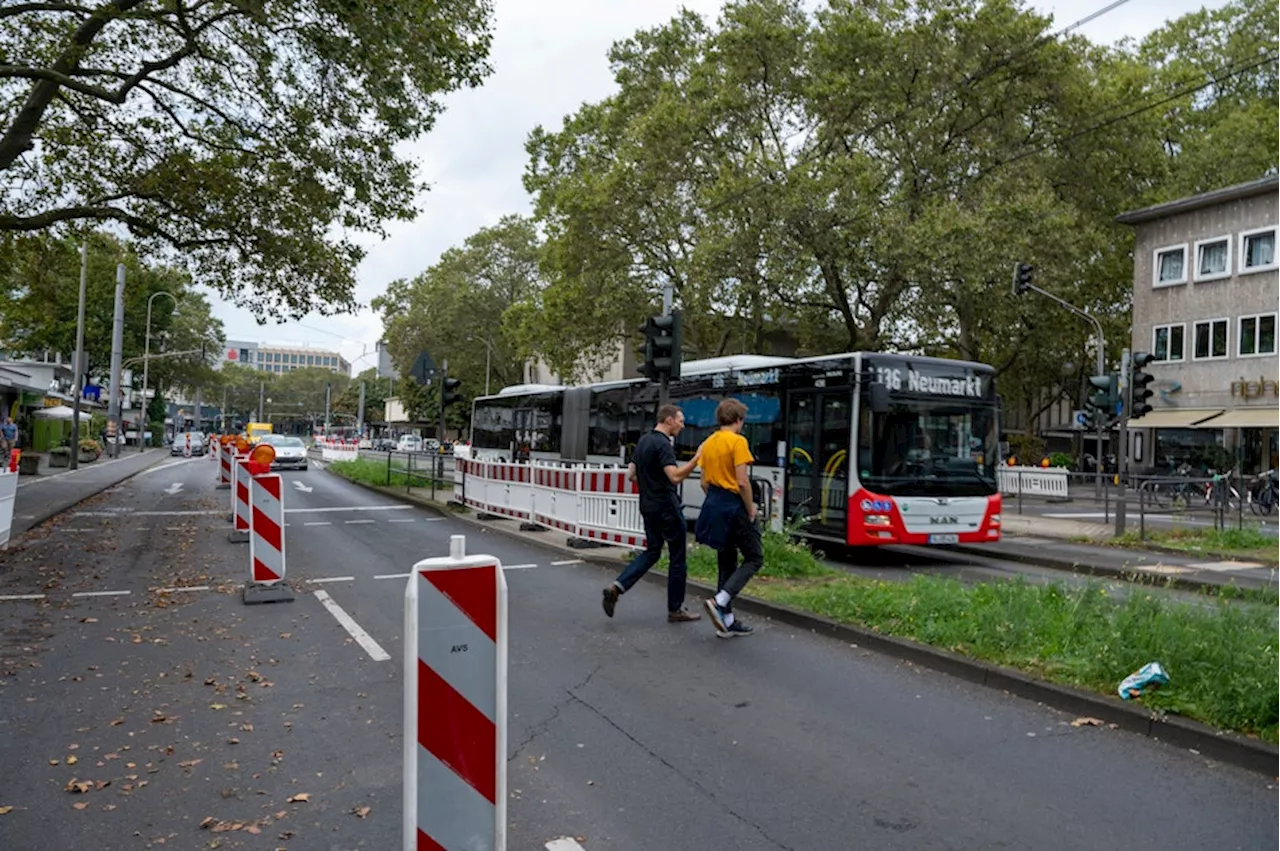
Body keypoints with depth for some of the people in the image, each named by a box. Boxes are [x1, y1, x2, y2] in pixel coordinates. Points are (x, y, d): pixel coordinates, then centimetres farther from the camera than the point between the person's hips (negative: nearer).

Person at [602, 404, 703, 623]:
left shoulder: (643, 441, 10)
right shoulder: (663, 444, -18)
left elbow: (631, 474, 15)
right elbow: (675, 476, -31)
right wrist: (697, 458, -30)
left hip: (648, 506, 9)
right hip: (667, 507, -9)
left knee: (651, 552, 17)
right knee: (677, 558, 4)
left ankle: (617, 586, 1)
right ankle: (675, 609, 13)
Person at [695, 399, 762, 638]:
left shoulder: (708, 443, 11)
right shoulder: (737, 441, -12)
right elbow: (742, 482, -18)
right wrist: (751, 509, -8)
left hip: (714, 505, 8)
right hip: (734, 506, -8)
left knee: (726, 563, 14)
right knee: (754, 558, 4)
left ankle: (727, 622, 16)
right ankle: (719, 602, -11)